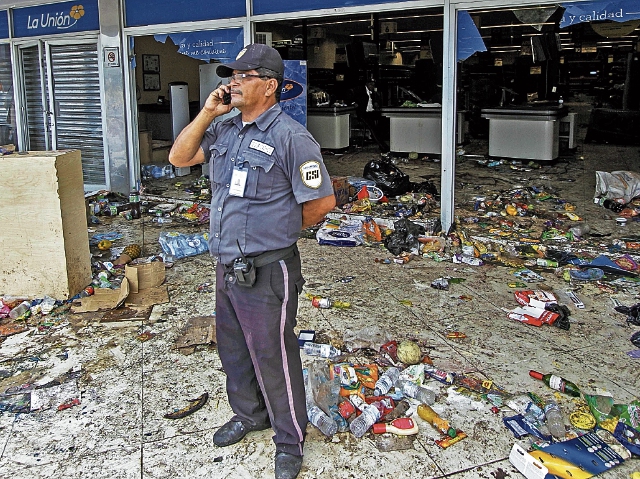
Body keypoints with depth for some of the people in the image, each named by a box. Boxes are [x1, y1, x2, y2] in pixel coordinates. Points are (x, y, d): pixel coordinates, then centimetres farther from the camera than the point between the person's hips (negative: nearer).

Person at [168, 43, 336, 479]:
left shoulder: (290, 136, -18)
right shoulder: (224, 130, 7)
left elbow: (323, 201, -17)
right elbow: (179, 157, 9)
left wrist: (282, 228, -1)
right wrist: (208, 113, -3)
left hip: (266, 271, -8)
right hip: (228, 266, 8)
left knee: (274, 358, 6)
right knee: (233, 349, 23)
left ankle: (290, 439, 27)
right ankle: (249, 414, 47)